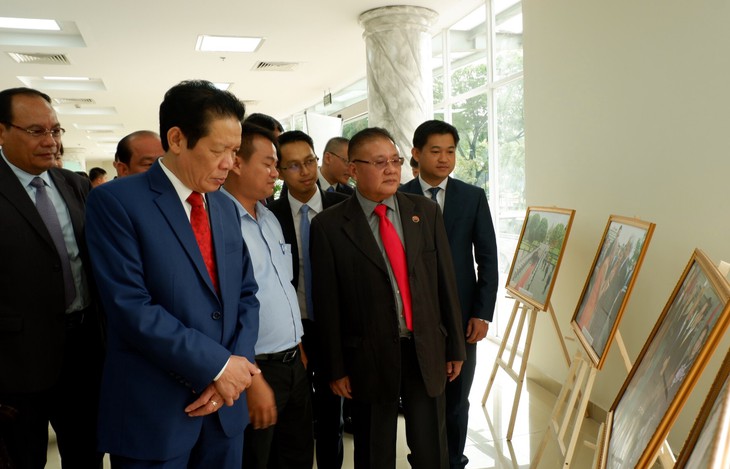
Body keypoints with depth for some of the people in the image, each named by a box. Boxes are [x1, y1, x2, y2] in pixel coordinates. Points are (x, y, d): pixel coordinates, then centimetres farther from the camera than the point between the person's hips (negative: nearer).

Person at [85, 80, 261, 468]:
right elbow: (130, 307, -18)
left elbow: (246, 294, 8)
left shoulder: (226, 207, 8)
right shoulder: (116, 201, -10)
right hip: (153, 411, -5)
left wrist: (236, 366, -7)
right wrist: (217, 365, -16)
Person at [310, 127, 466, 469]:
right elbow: (327, 304, -6)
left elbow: (445, 282, 5)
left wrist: (455, 347, 6)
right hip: (369, 356, -2)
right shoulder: (329, 225, -7)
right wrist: (336, 369, -4)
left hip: (427, 350, 2)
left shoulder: (426, 212, 2)